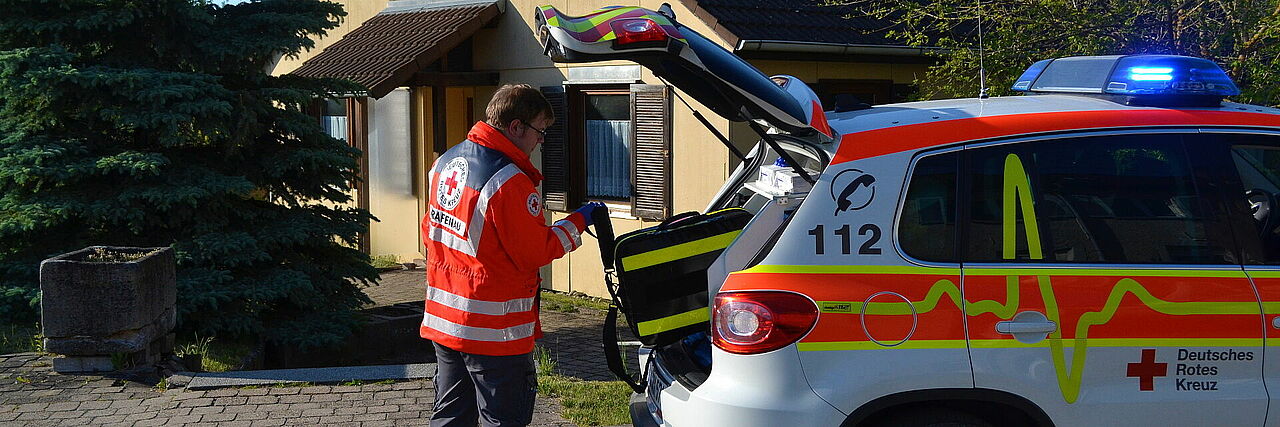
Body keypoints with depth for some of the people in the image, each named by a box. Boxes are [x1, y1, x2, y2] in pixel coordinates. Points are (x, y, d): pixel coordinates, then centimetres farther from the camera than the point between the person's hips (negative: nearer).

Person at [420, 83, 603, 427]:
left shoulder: (445, 163, 7)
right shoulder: (510, 182, -21)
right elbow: (537, 252, -15)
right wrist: (578, 221, -3)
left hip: (443, 319, 9)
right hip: (493, 333, -8)